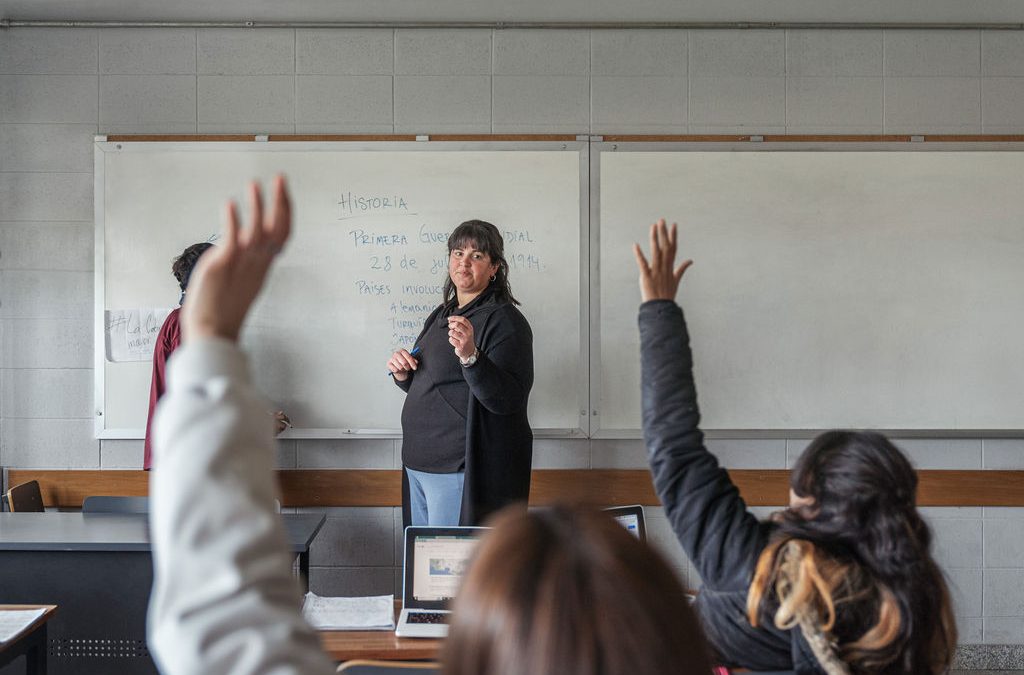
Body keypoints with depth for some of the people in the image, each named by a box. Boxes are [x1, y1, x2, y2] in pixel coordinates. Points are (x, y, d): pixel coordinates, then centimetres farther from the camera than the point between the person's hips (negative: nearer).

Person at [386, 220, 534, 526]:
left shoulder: (505, 320, -11)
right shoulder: (441, 315, 14)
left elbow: (508, 400, -22)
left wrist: (469, 355, -35)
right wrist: (402, 374, 3)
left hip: (461, 470, -8)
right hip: (418, 465, 8)